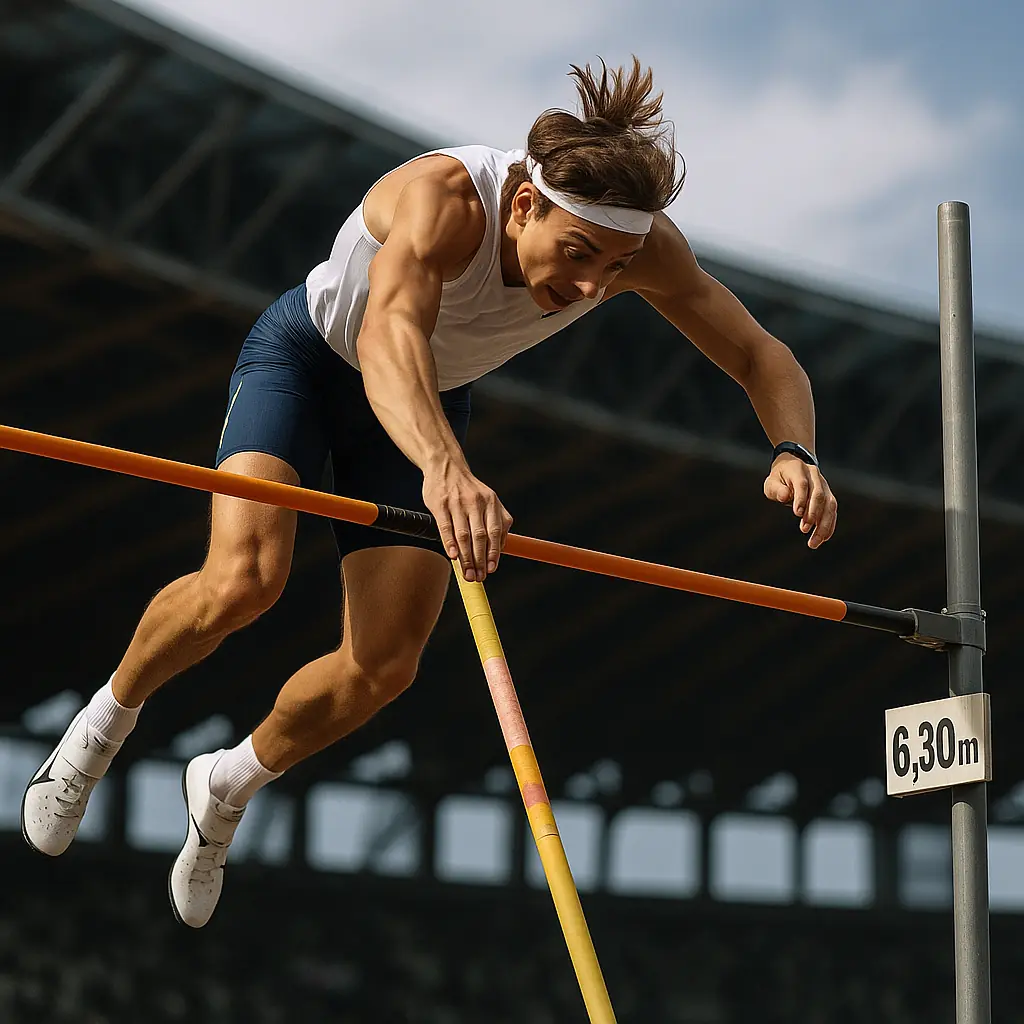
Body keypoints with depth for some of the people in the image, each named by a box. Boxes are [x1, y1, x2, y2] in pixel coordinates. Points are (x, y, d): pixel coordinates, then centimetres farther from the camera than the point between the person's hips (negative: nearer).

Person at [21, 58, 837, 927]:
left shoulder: (641, 243, -26)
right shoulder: (442, 199, -40)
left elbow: (761, 356, -18)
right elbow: (389, 335, -58)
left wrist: (793, 450, -41)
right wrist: (443, 466, -78)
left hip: (429, 403, 5)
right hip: (307, 357, -4)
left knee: (382, 667, -6)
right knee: (243, 580, -27)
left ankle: (229, 786, 25)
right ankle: (105, 723, 5)